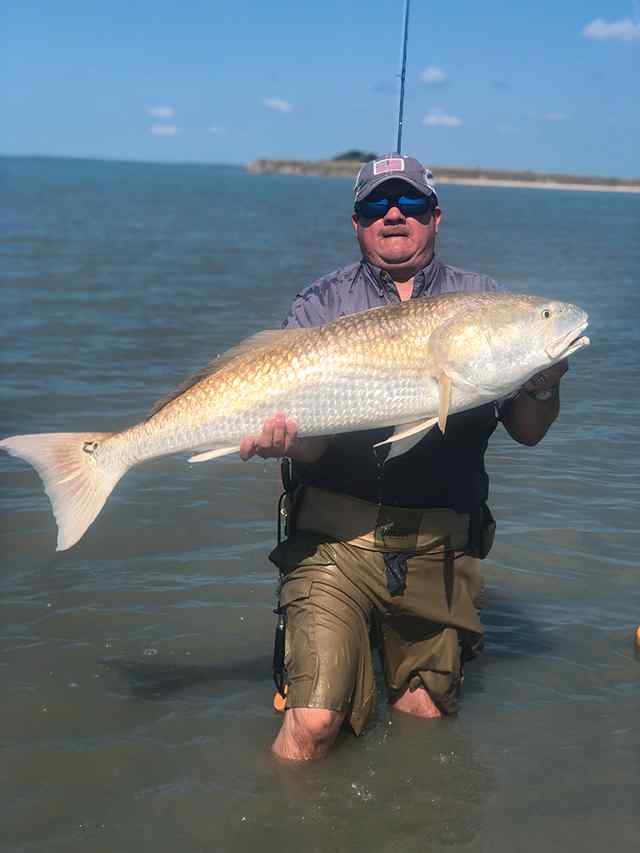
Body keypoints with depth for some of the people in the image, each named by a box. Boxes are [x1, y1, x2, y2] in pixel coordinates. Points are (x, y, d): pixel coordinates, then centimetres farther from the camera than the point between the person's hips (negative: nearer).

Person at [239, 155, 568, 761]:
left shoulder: (481, 302, 8)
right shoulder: (320, 306, 4)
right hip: (337, 540, -2)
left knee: (426, 715, 12)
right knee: (314, 724, -12)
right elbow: (311, 448, -5)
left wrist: (543, 386, -16)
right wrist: (286, 438, -28)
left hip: (438, 550, 2)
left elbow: (527, 433, 5)